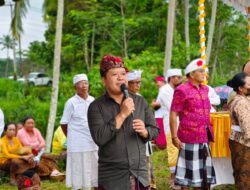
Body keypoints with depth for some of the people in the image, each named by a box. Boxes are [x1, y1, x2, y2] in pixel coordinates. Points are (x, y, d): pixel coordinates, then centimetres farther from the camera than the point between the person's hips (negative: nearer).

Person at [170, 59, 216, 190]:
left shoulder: (204, 89, 12)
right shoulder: (182, 90, -10)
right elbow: (173, 115, -13)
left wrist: (208, 132, 16)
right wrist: (174, 137, -17)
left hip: (204, 137, 7)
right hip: (189, 137, -7)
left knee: (202, 169, 13)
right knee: (189, 168, 1)